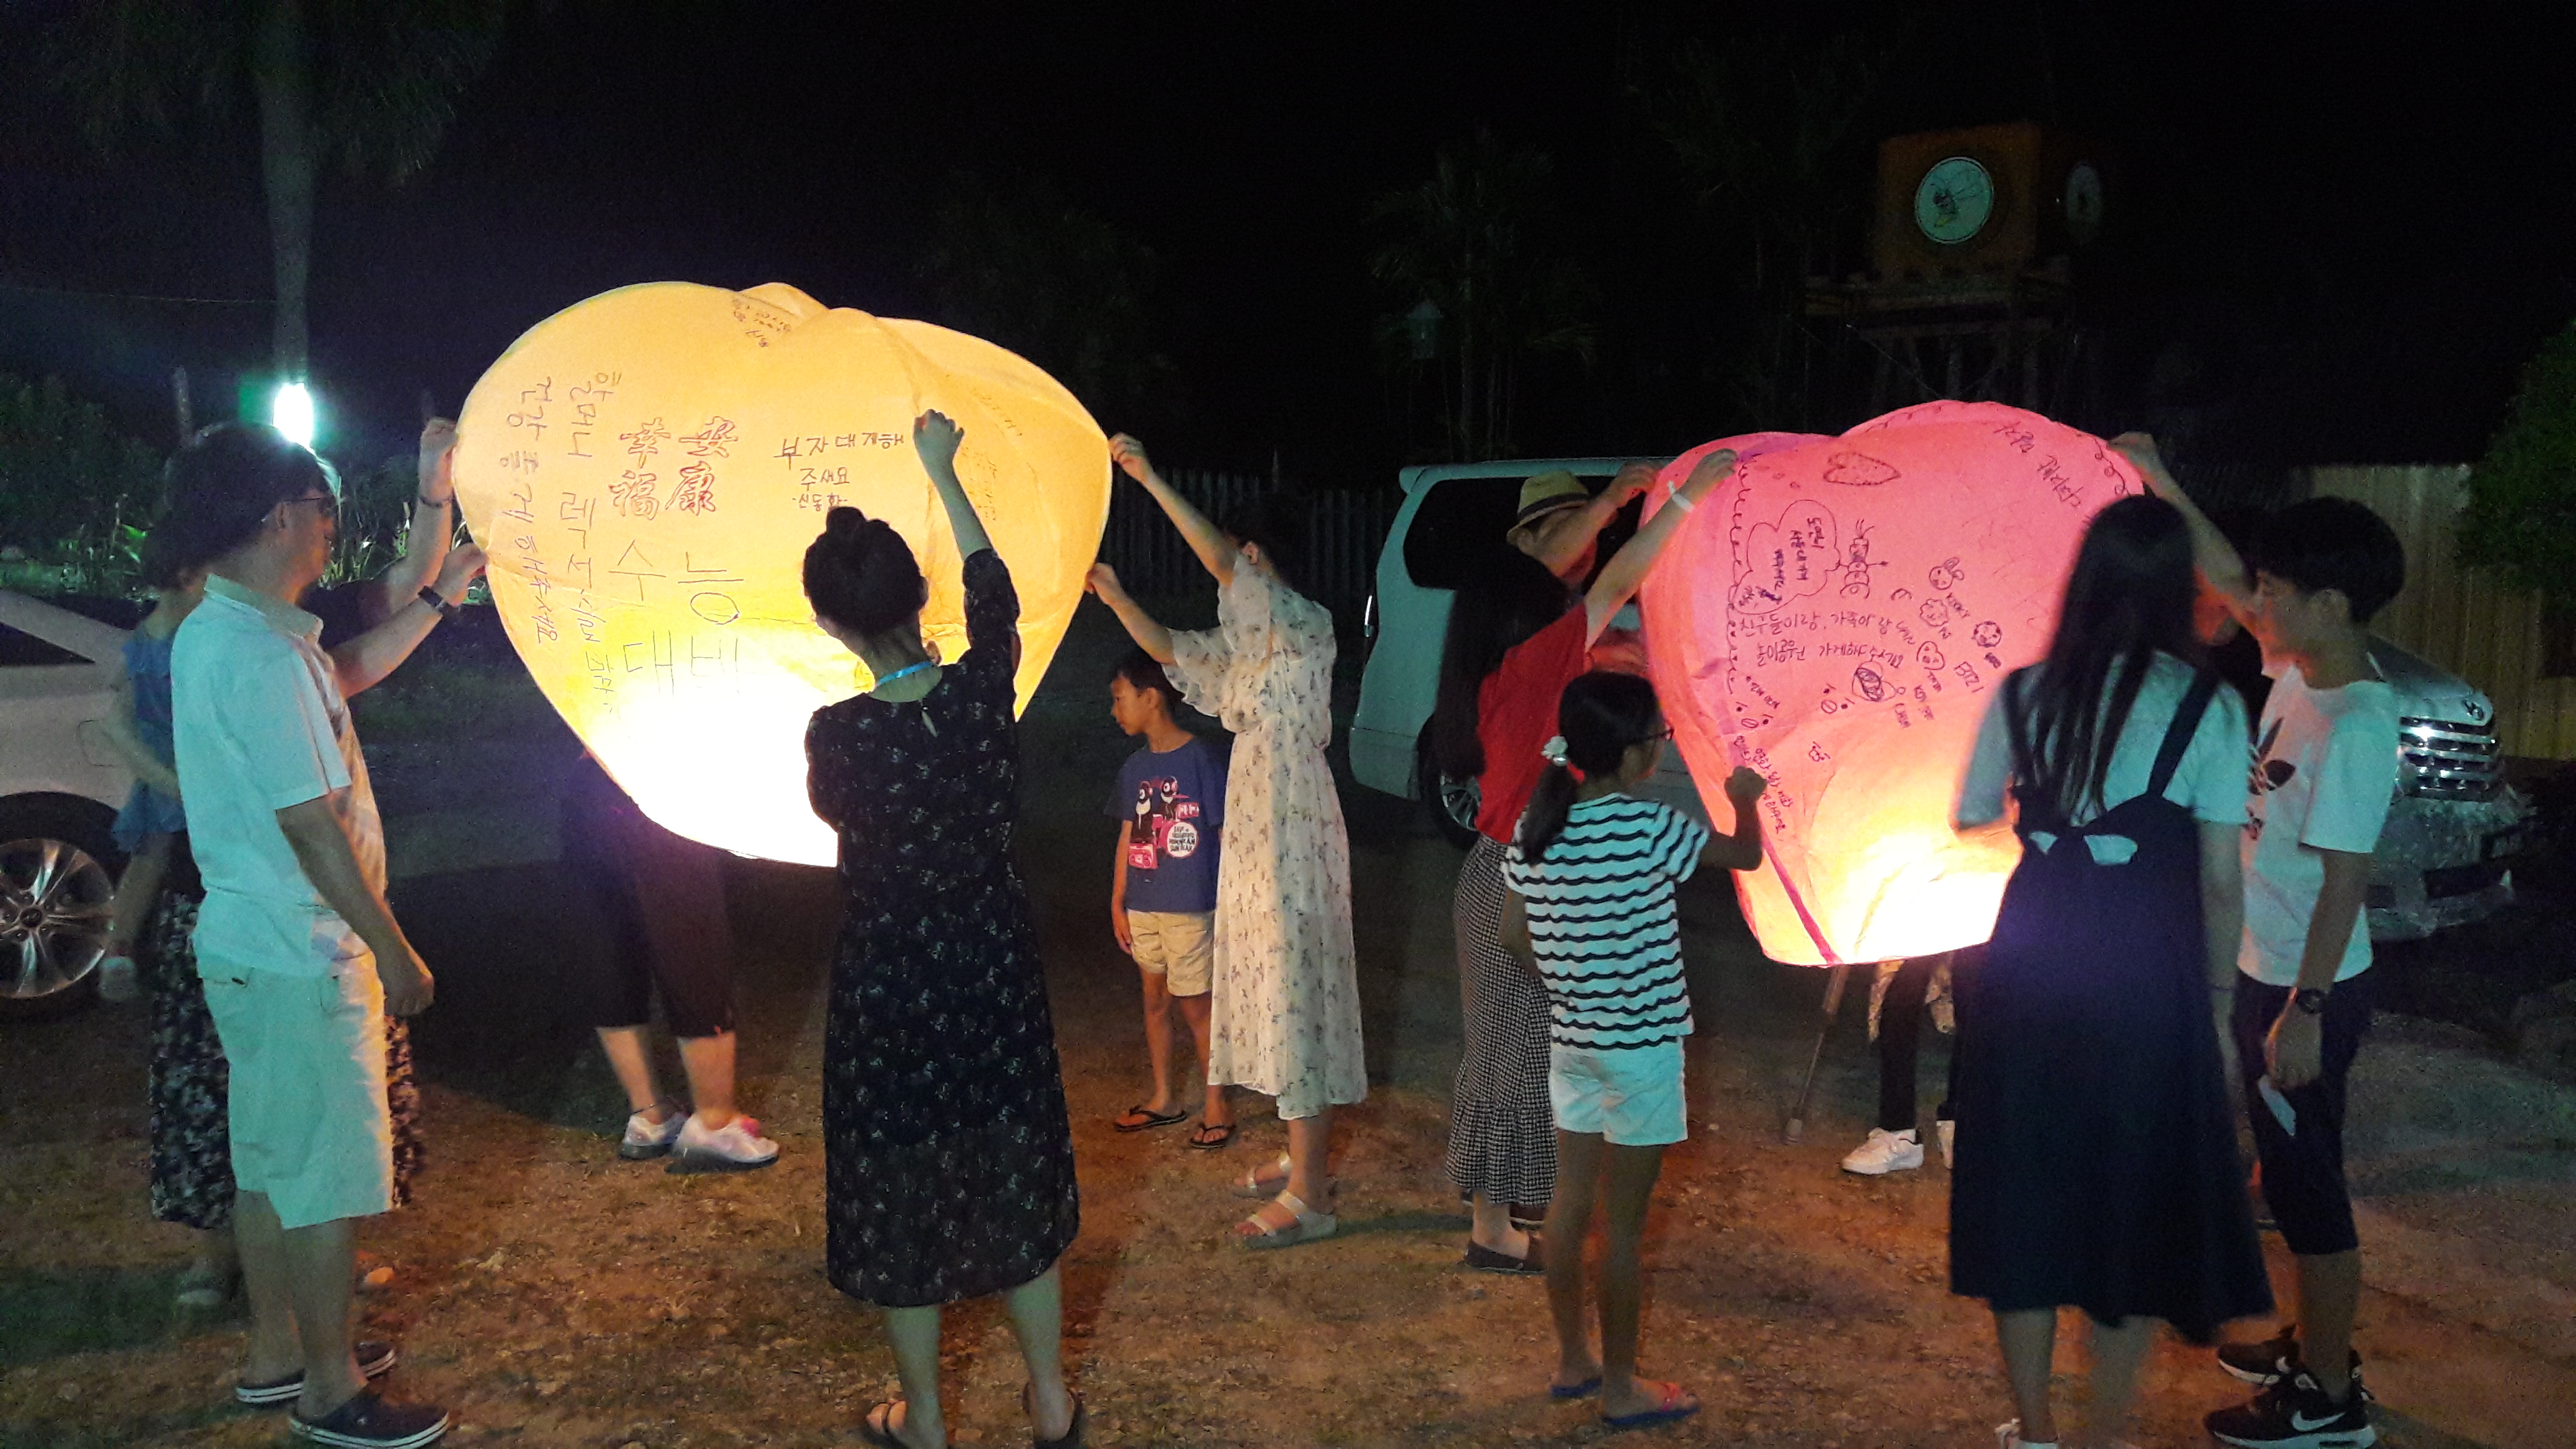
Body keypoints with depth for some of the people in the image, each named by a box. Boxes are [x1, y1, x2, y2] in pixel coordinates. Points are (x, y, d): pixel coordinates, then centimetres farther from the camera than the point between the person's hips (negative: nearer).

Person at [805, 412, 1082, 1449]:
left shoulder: (837, 733, -20)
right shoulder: (984, 690, -13)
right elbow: (994, 587, 7)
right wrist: (940, 470, 18)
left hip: (889, 982, -3)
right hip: (993, 968, 3)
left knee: (902, 1190, 13)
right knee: (1013, 1176, 18)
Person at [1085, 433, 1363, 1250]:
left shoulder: (1307, 628, -14)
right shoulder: (1252, 646, 13)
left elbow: (1225, 563, -27)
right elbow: (1175, 654, 27)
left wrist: (1150, 480, -24)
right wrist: (1116, 601, 18)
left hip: (1291, 840, -10)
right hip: (1257, 837, 10)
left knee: (1295, 996, -7)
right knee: (1276, 996, 16)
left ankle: (1310, 1199, -1)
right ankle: (1305, 1161, 28)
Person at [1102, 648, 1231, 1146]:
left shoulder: (1200, 760, -14)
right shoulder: (1135, 768, 6)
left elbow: (1226, 836, -12)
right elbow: (1128, 837, 12)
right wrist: (1118, 904, 11)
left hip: (1190, 908, -6)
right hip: (1143, 907, 6)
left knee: (1194, 1004, 2)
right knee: (1156, 998, 15)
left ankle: (1217, 1105, 16)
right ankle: (1163, 1099, 29)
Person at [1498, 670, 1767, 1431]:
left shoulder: (1536, 824, 0)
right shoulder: (1648, 827, -17)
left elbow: (1513, 933, 5)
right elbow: (1747, 854, -3)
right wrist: (1744, 798, 16)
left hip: (1570, 1039, 6)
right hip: (1638, 1044, -6)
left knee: (1573, 1200, 15)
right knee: (1623, 1221, 3)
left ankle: (1574, 1360, 28)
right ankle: (1621, 1388, 15)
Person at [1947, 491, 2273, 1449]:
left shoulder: (2023, 693, -1)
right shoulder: (2210, 708, -7)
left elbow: (1971, 816, 12)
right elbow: (2219, 879, -6)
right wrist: (2216, 992, 5)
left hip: (2031, 964, 2)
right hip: (2149, 975, -2)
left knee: (2025, 1182, 14)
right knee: (2135, 1189, 12)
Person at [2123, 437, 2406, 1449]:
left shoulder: (2356, 726, -24)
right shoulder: (2298, 666, 0)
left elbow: (2343, 883, -24)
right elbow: (2226, 580, 15)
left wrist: (2305, 1012, -22)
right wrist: (2160, 484, 9)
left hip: (2305, 989, -9)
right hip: (2262, 973, 9)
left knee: (2307, 1184, 2)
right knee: (2291, 1175, 20)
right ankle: (2315, 1346, 36)